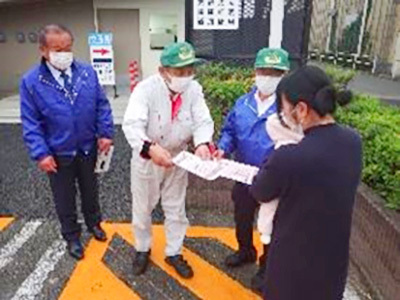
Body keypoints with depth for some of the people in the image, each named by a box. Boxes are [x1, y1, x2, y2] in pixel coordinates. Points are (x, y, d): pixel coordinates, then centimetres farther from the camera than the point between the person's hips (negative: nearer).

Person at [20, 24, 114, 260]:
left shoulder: (88, 72, -6)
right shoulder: (31, 81, -12)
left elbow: (102, 105, -1)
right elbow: (30, 123, -9)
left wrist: (106, 133, -9)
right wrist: (41, 153, -15)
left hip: (88, 148, 2)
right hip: (58, 154, -1)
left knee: (90, 190, 22)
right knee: (65, 198, 16)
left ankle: (94, 223, 48)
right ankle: (72, 237, 38)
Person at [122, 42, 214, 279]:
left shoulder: (194, 89, -13)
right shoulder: (146, 88, -24)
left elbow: (203, 121, -17)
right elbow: (132, 125, -34)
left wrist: (202, 143, -39)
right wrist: (150, 148, -53)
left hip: (178, 158, 3)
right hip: (146, 158, -2)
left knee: (176, 209, 16)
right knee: (142, 208, 16)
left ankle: (174, 253, 38)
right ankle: (143, 249, 42)